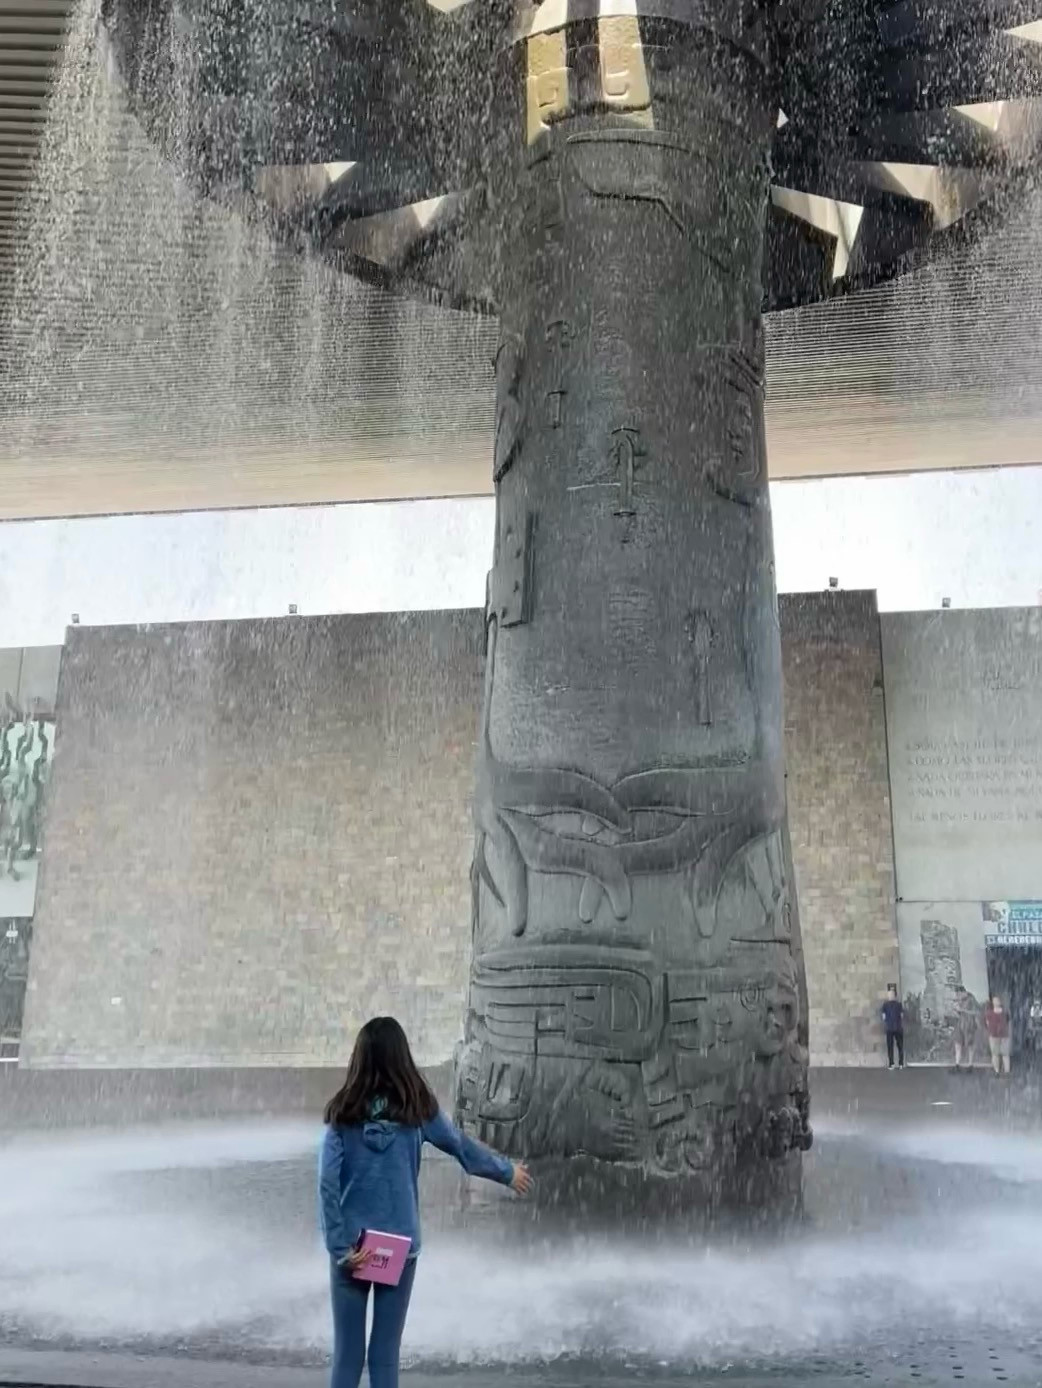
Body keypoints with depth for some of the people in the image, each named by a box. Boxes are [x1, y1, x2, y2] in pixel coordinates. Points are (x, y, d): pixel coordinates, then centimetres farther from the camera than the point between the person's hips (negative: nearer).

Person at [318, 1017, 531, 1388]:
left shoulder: (343, 1113, -6)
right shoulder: (417, 1109, -5)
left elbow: (327, 1183, -11)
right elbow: (463, 1147, 8)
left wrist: (340, 1246, -8)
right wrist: (508, 1171, 24)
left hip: (352, 1248, 0)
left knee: (347, 1354, 8)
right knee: (385, 1355, 8)